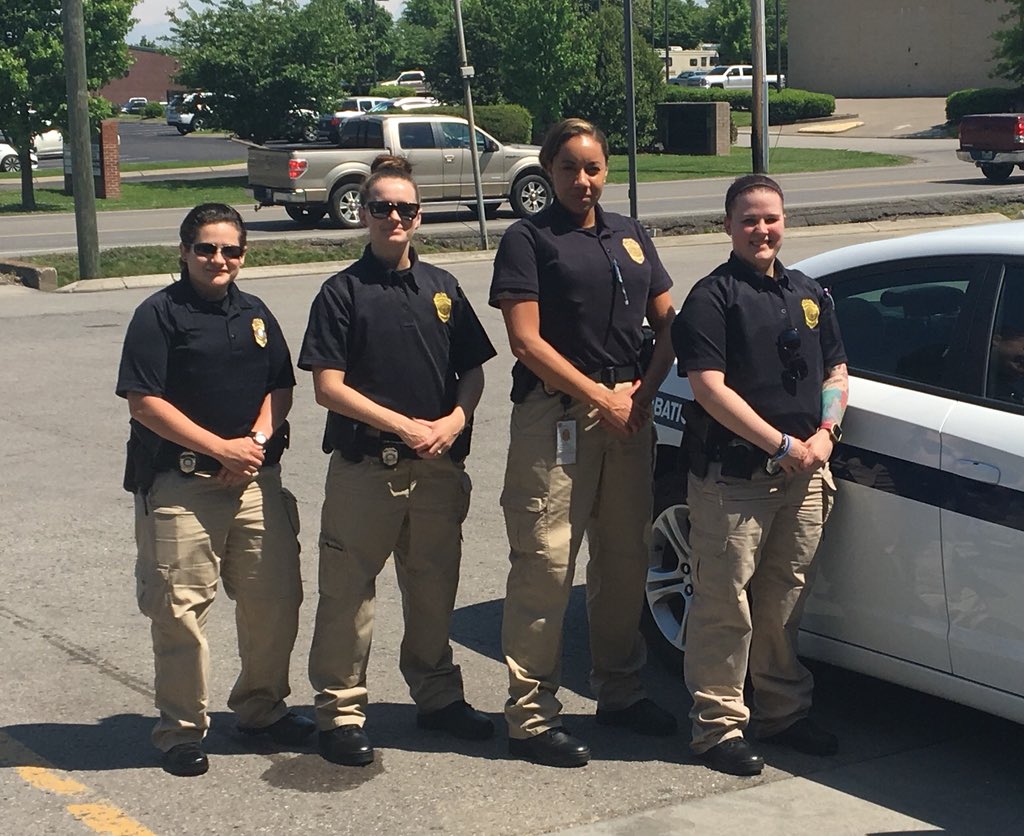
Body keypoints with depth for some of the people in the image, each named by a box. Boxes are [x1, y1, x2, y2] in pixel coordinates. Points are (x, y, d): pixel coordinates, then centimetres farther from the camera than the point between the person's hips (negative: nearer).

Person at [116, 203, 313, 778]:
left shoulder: (255, 314, 13)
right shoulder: (160, 314, -5)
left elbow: (281, 388, 14)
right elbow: (144, 401, -11)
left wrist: (256, 440, -6)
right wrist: (221, 448, -14)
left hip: (256, 479, 6)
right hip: (180, 485, -5)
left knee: (276, 598, 8)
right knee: (181, 608, -1)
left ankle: (262, 706, 27)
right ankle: (182, 729, 12)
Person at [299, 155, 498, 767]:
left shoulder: (441, 287, 12)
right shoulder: (344, 292, -2)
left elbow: (473, 370, 14)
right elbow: (329, 387, -8)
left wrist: (455, 421, -6)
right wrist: (404, 425, -13)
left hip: (440, 465, 5)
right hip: (364, 465, -4)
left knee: (435, 585, 15)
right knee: (348, 590, -1)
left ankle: (438, 694, 30)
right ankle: (341, 710, 10)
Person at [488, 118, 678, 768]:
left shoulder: (630, 236, 17)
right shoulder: (528, 239, -1)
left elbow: (667, 321, 17)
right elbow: (527, 340, -9)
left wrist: (646, 389, 0)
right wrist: (599, 397, -11)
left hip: (629, 410, 6)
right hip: (556, 414, -6)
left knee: (626, 557, 13)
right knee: (545, 564, -7)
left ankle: (621, 691, 27)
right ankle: (532, 715, -1)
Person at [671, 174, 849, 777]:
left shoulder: (810, 294, 15)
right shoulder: (713, 297, -6)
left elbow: (836, 372, 18)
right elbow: (710, 387, -14)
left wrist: (825, 433, -1)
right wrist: (783, 444, -15)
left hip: (803, 476, 6)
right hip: (731, 477, -6)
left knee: (785, 600, 14)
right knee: (726, 605, -1)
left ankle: (783, 710, 27)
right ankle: (719, 726, 7)